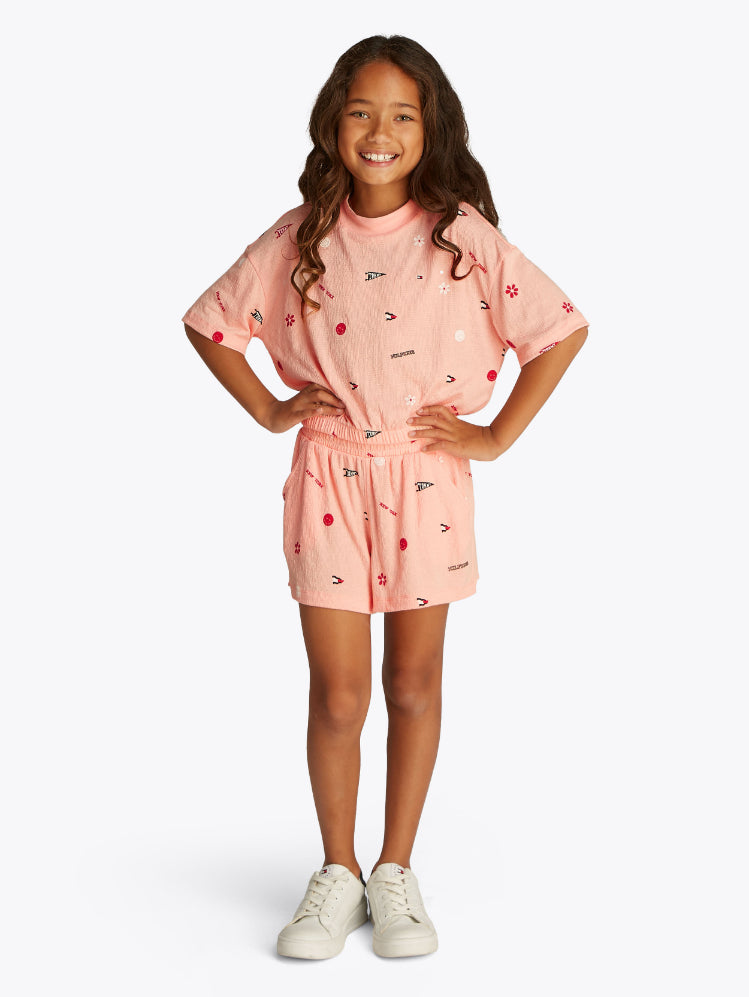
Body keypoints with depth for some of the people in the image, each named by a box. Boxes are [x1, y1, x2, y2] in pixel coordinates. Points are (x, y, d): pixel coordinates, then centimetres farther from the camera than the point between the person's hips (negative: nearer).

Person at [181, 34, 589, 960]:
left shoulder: (462, 235, -5)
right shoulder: (299, 238, 0)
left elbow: (563, 329, -3)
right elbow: (208, 321, 11)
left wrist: (497, 435, -5)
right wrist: (269, 410, 2)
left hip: (426, 477, 0)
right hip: (329, 476, 1)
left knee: (414, 685, 10)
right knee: (336, 694, 3)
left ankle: (396, 873, 26)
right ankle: (337, 874, 22)